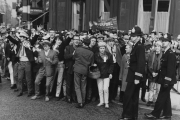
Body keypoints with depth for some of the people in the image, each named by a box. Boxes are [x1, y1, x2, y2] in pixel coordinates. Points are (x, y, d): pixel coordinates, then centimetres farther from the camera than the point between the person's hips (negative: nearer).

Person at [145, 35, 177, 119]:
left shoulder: (171, 54, -16)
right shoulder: (165, 53, 13)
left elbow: (171, 69, -22)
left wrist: (167, 81, -24)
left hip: (168, 80, -10)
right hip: (164, 79, 10)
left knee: (161, 97, -4)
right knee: (166, 96, 15)